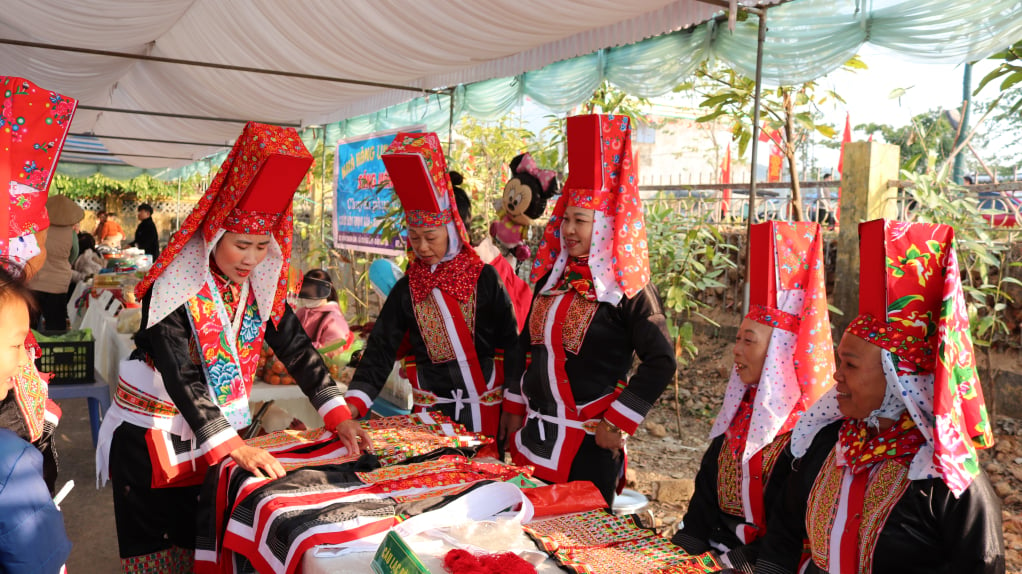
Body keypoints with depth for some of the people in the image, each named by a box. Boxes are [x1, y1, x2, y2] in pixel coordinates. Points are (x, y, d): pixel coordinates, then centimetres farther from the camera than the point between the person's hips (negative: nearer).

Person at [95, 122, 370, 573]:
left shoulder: (260, 282, -5)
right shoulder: (173, 286, -22)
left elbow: (296, 346, -5)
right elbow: (181, 377, -26)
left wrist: (339, 416, -13)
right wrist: (234, 446, -31)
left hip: (219, 431, 5)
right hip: (151, 437, -4)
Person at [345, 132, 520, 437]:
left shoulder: (484, 278, -5)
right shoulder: (406, 288, 1)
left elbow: (510, 343, -2)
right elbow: (380, 349, -3)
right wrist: (354, 403, -17)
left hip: (484, 408, -2)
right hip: (431, 409, 2)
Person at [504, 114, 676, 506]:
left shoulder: (629, 289, -11)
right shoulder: (551, 277, 8)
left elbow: (661, 362, -15)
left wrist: (617, 424, -15)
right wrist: (513, 408, 14)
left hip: (590, 441, -6)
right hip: (534, 432, 6)